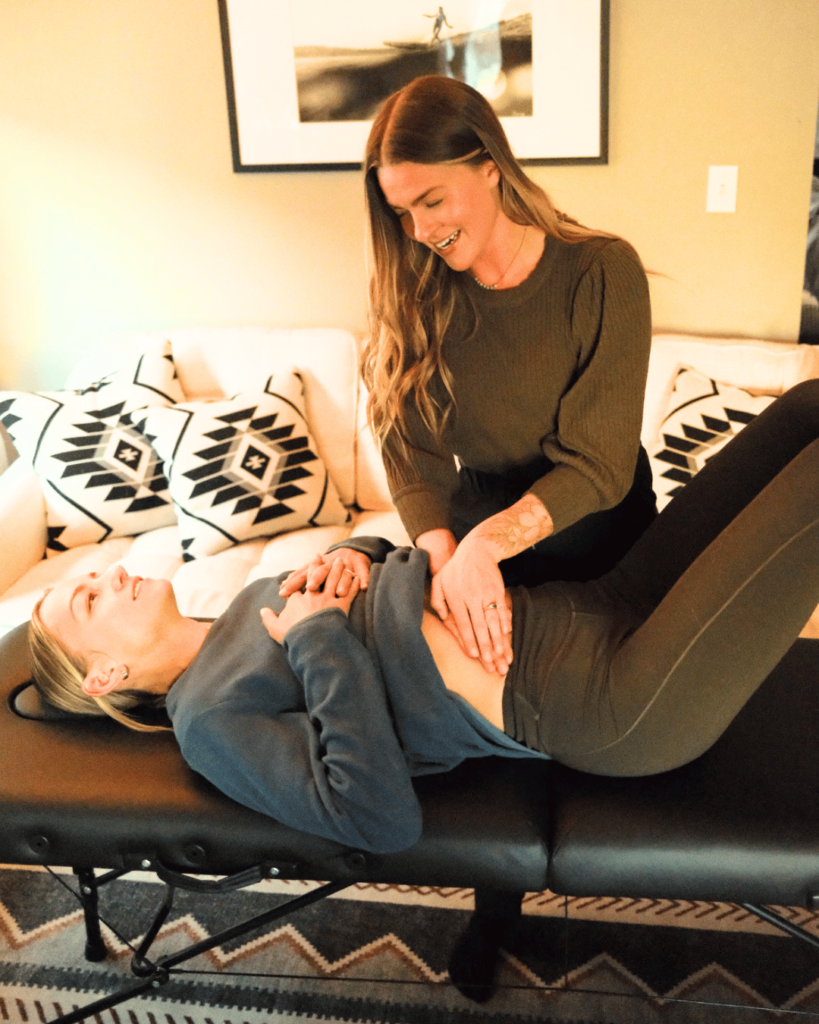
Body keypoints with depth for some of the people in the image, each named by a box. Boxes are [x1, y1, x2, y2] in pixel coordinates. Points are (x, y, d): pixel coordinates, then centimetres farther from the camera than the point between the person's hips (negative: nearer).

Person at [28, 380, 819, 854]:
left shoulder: (258, 602, 15)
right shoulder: (209, 717, -8)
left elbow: (383, 558, 26)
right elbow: (384, 819, -20)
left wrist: (349, 556, 2)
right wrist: (318, 637, -16)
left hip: (594, 612, 8)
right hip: (615, 709, -8)